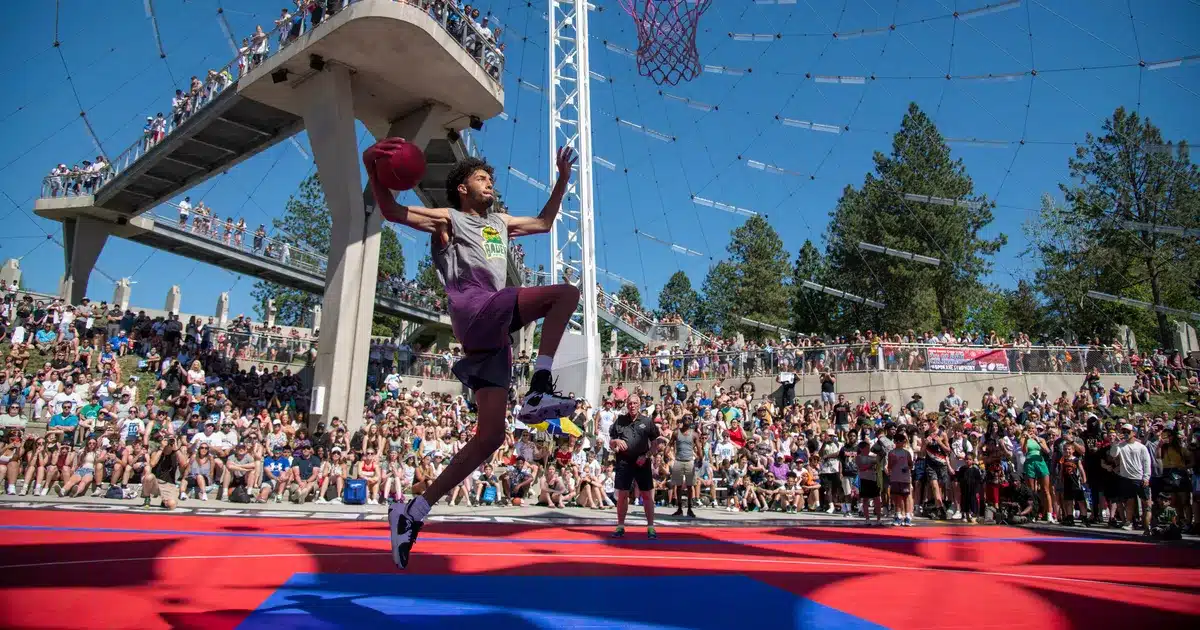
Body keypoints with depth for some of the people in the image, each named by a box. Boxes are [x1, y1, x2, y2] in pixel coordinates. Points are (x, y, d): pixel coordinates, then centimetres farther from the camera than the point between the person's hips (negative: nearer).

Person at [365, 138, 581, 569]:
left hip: (493, 334, 7)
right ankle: (539, 391, -26)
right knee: (565, 292, -20)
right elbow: (392, 211, 1)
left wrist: (562, 178, 37)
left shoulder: (500, 223, 34)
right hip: (475, 311, -7)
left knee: (490, 437, -1)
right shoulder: (447, 219, 13)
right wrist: (371, 167, -15)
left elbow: (544, 222, 45)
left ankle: (413, 512, 5)